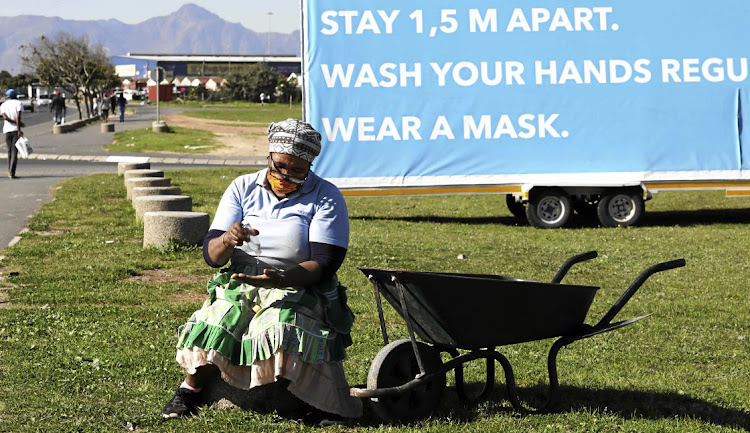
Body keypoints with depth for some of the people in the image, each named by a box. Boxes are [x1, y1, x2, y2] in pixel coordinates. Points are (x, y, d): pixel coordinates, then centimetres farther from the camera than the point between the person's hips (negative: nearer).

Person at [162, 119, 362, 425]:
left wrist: (280, 279, -29)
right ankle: (190, 389, 1)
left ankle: (326, 405, -16)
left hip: (299, 288, -3)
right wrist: (227, 240, -24)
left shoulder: (326, 198, -2)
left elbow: (325, 264, -11)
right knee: (214, 326, -28)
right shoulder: (243, 188, 6)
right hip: (239, 286, 3)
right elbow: (211, 255, 1)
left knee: (280, 330, -35)